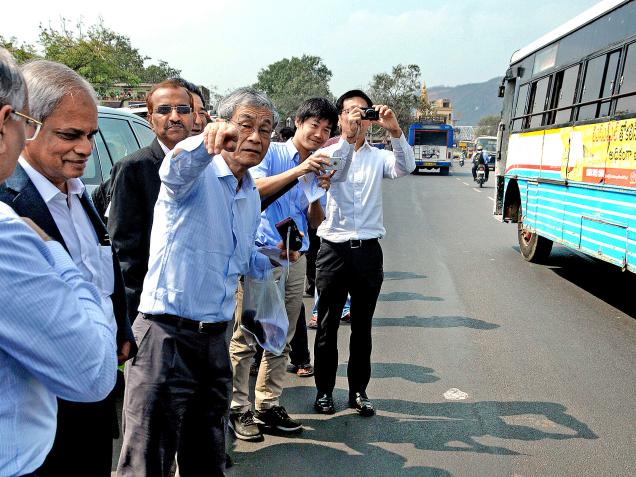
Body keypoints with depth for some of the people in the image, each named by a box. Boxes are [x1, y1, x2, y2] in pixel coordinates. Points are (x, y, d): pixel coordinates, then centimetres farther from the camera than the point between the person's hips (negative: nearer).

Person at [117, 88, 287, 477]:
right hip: (167, 333, -7)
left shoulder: (252, 197, 13)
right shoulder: (197, 173, -10)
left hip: (215, 338, 7)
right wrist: (207, 140, -56)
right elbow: (177, 168, -36)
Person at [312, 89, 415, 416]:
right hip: (334, 250, -2)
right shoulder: (328, 152, 3)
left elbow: (406, 168, -10)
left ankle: (358, 391, 23)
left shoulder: (378, 157, 9)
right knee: (327, 326, 6)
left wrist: (394, 131, -23)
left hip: (368, 251, 2)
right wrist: (348, 135, -30)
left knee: (362, 327, 11)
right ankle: (324, 391, 19)